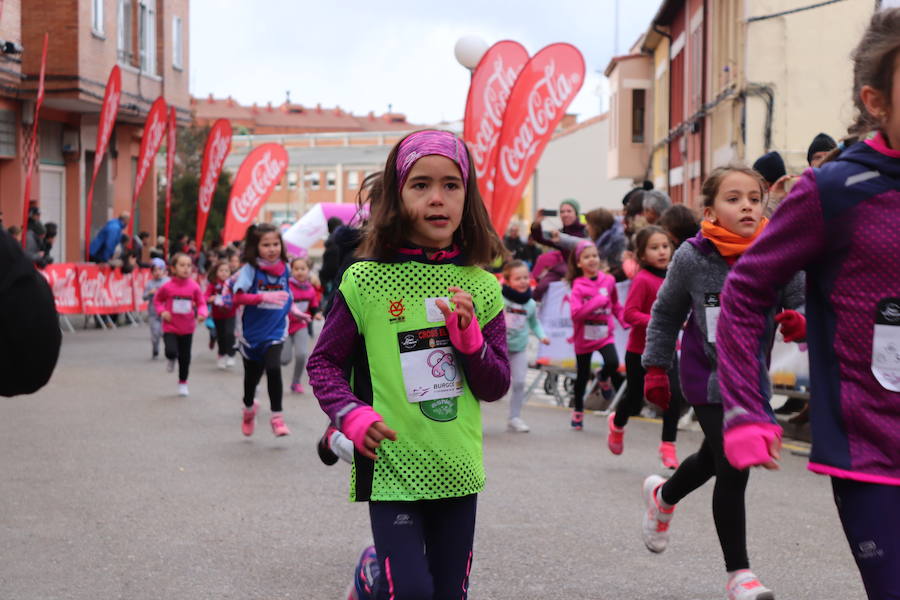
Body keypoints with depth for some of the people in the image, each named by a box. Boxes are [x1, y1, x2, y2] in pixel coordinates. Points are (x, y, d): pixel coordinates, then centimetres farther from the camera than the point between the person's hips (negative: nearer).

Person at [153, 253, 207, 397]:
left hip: (187, 328, 2)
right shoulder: (167, 287, -11)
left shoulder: (194, 286, -9)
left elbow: (201, 303, 1)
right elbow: (157, 300, 5)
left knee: (185, 357, 10)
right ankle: (171, 359, 18)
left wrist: (202, 313, -19)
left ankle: (183, 383, 32)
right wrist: (162, 311, -11)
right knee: (171, 351, -21)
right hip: (170, 327, -2)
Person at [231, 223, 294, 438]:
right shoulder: (250, 269, -12)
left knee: (273, 369, -19)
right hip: (252, 331, -1)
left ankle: (277, 418, -8)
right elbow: (238, 297, -24)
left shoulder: (284, 268, 0)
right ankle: (249, 408, 44)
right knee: (252, 375, 14)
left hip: (275, 330, 1)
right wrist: (264, 297, -35)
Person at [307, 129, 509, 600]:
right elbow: (323, 363, 1)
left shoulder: (479, 287, 1)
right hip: (391, 467, -3)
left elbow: (497, 386, 3)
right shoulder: (366, 280, -7)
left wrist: (468, 336, -14)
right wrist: (353, 415, -15)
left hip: (458, 470, 4)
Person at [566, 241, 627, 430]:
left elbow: (615, 305, 13)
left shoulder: (608, 280, 0)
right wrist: (597, 302, -26)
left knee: (612, 363, -26)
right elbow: (576, 313, -23)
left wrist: (625, 321, -1)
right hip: (584, 337, -1)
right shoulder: (578, 286, -11)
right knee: (582, 376, 10)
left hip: (604, 334, 1)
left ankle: (604, 379, 11)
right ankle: (578, 411, 31)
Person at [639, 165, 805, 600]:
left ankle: (663, 496, 56)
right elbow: (666, 313, 0)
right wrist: (655, 368, 1)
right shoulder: (692, 257, -14)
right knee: (733, 471, -10)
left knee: (713, 459, 22)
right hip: (707, 377, -4)